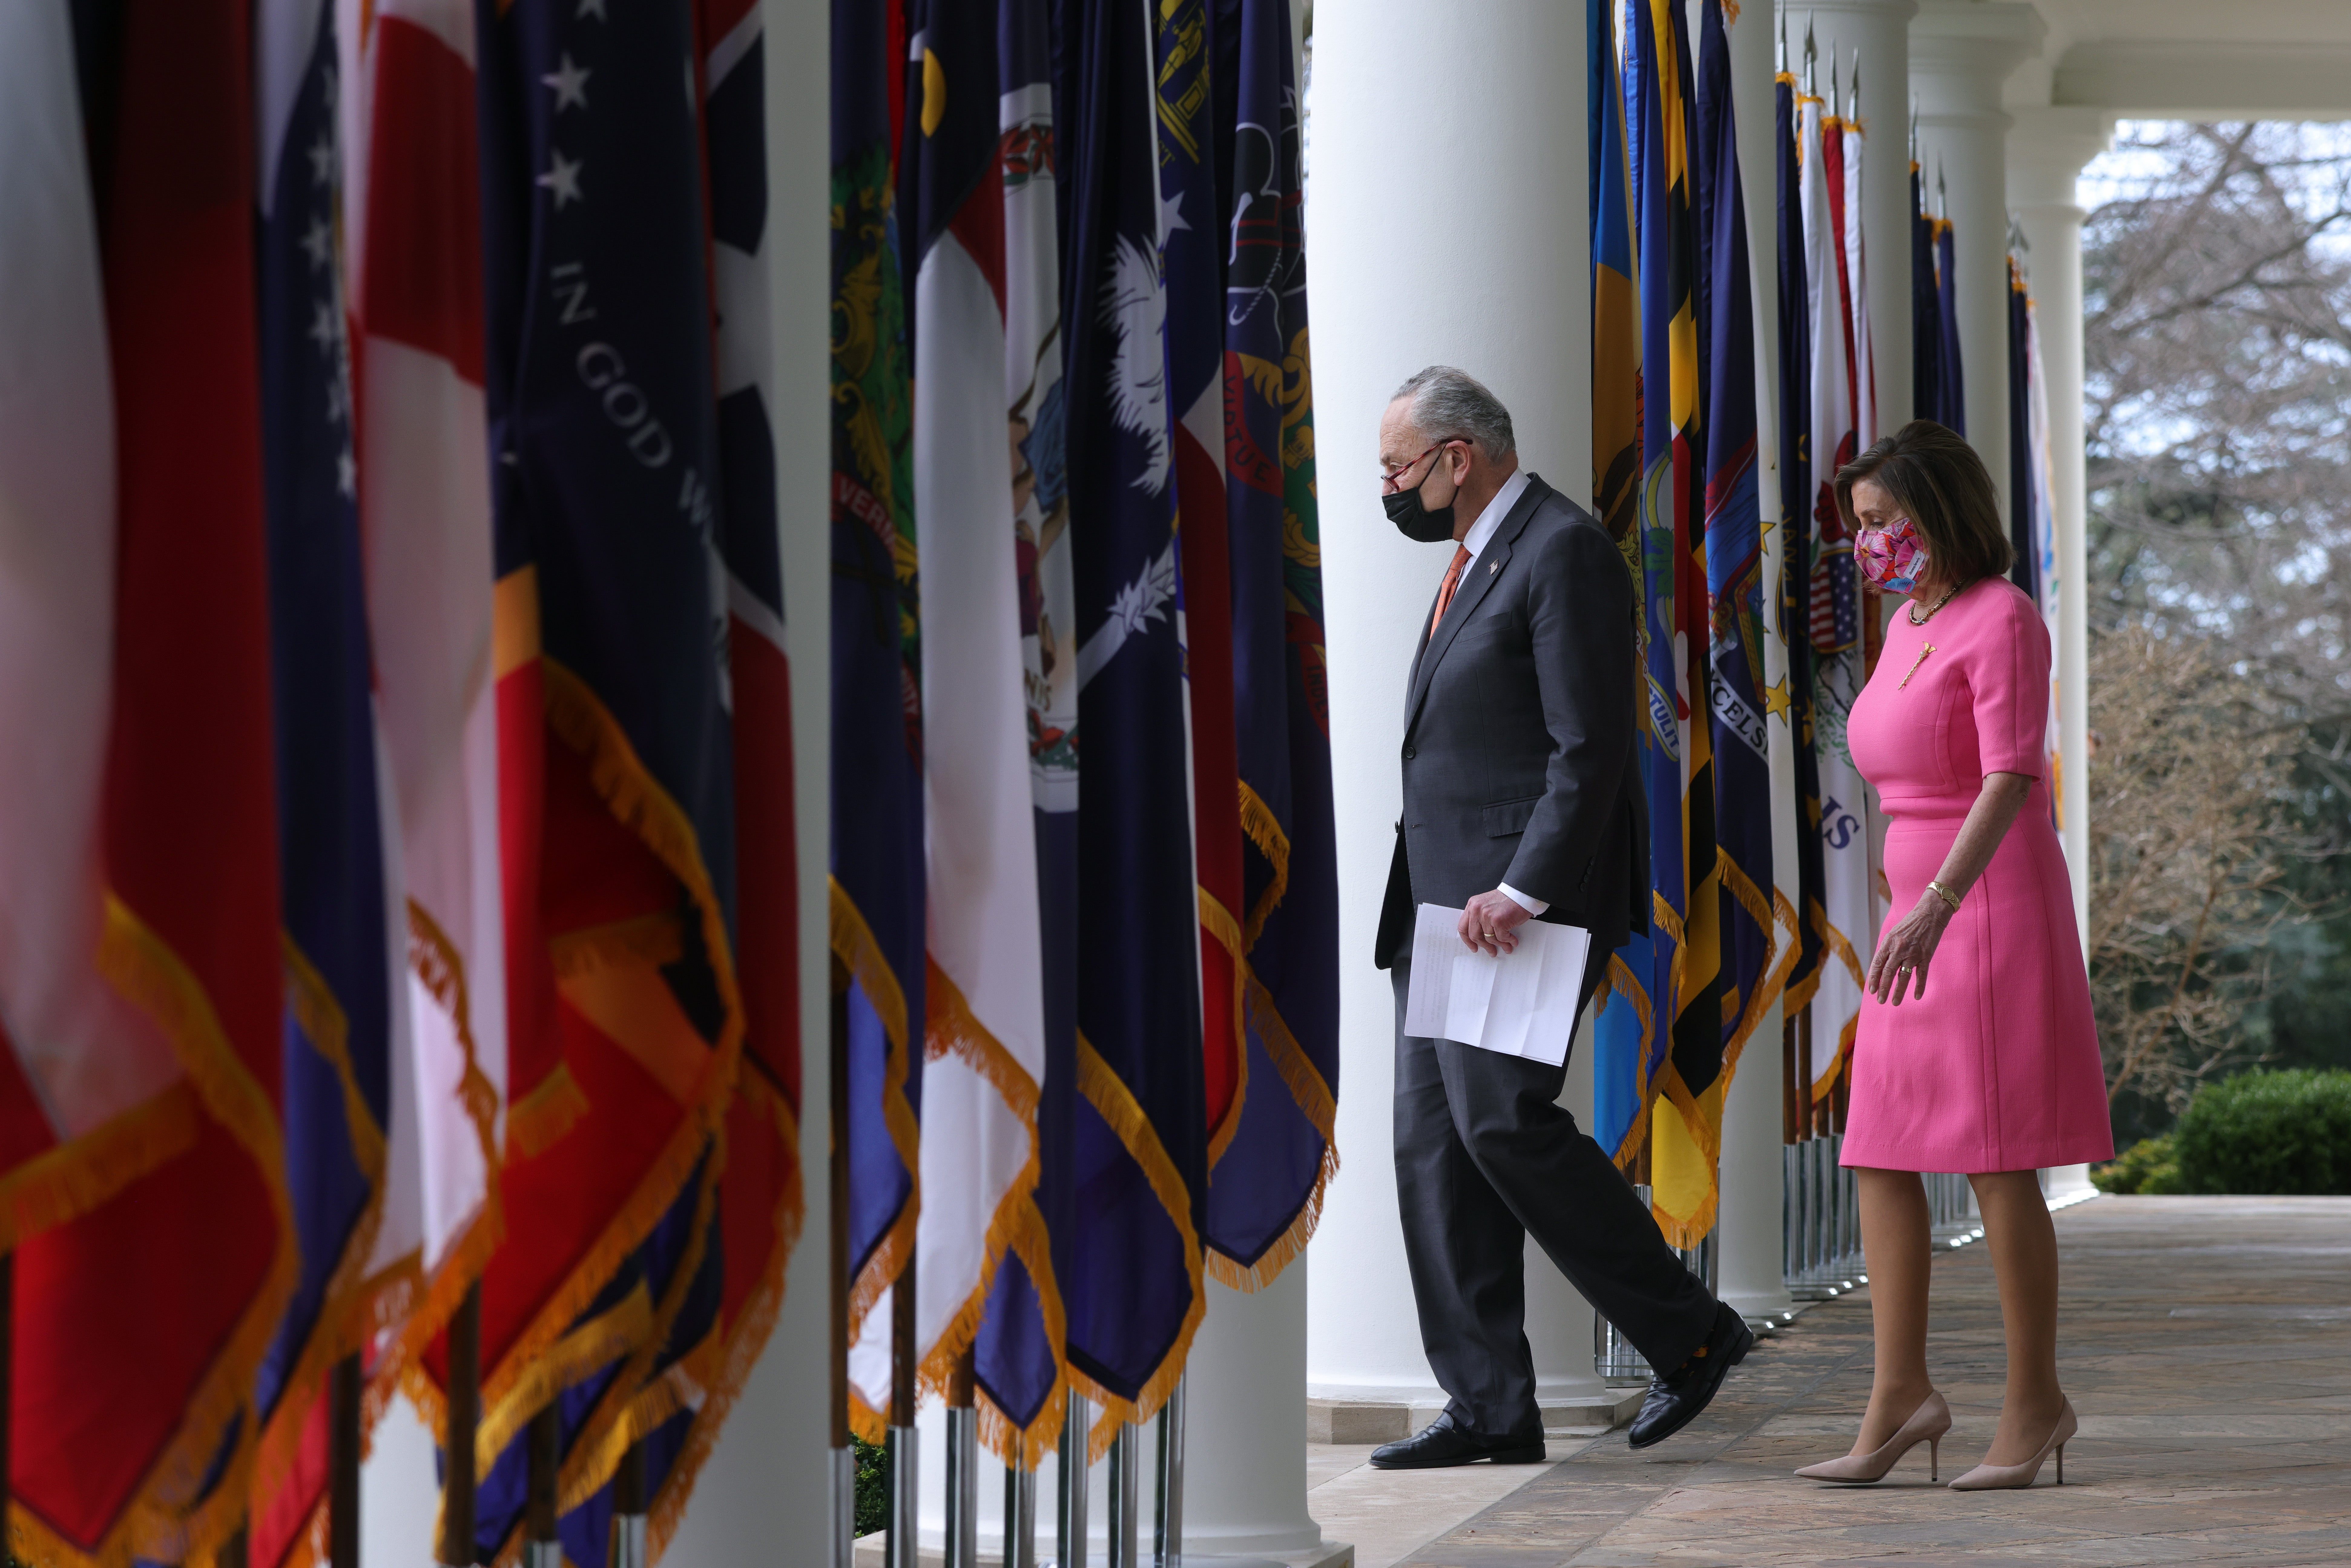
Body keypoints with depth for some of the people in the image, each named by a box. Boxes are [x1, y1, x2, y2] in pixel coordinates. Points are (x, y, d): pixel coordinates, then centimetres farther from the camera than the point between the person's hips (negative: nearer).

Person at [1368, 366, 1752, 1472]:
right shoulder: (1475, 560, 21)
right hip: (1451, 898, 10)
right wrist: (1449, 894, 15)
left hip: (1527, 897, -10)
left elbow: (1591, 749, -17)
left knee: (1503, 1119, -17)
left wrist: (1523, 893, -22)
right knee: (1432, 1138, 3)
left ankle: (1689, 1333, -3)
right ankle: (1491, 1410, 4)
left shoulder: (1564, 552, -10)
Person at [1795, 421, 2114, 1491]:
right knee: (1880, 1157, 2)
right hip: (1919, 919, 8)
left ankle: (2035, 1401, 3)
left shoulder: (2003, 620, -11)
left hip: (1996, 911, -8)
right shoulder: (1908, 629, 14)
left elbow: (2012, 780, -22)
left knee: (1993, 1162, -6)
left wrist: (1936, 906, -30)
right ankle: (1900, 1396, 3)